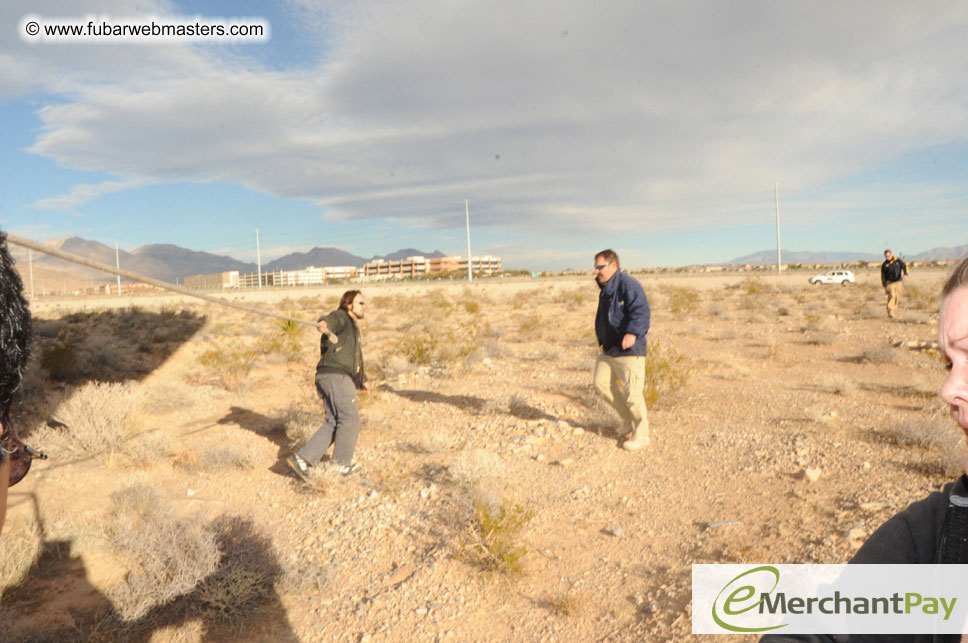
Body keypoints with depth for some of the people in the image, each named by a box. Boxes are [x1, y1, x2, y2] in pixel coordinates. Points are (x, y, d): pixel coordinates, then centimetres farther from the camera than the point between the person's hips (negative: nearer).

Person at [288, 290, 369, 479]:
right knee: (350, 419, -4)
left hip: (330, 379, 9)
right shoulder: (341, 318, 2)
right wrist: (323, 324, -49)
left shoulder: (353, 329, 31)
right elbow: (330, 320, -24)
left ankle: (303, 458, 0)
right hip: (336, 376, -9)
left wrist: (363, 379, 52)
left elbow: (356, 357, 42)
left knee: (333, 424, 4)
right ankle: (342, 463, 7)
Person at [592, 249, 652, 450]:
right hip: (609, 349, 10)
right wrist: (602, 338, 25)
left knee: (632, 393, -4)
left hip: (629, 350, -9)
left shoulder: (627, 284, -16)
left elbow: (641, 311, -26)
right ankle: (629, 419, 26)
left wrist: (633, 333, -39)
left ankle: (640, 435, 13)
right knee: (601, 384, 9)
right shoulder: (605, 289, 14)